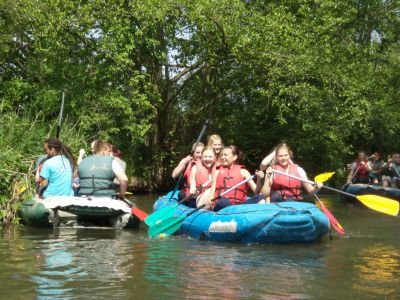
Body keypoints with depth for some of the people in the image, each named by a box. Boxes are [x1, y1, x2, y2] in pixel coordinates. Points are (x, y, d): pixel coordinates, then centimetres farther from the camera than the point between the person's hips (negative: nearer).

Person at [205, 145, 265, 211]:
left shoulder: (243, 171, 16)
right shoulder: (217, 172, 19)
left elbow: (256, 192, 8)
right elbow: (212, 193, 12)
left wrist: (259, 180, -11)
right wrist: (208, 200, -11)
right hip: (220, 205, -1)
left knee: (260, 198, -24)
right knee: (223, 201, -37)